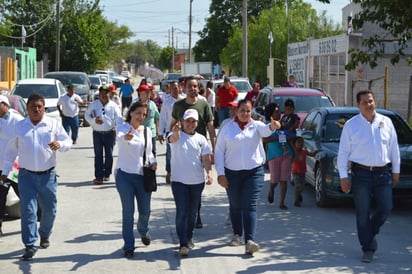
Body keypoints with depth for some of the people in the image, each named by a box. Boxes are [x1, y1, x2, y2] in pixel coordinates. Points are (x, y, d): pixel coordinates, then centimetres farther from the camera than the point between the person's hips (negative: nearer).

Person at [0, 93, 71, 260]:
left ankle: (44, 235, 37)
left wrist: (60, 144, -21)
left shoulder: (53, 124, 1)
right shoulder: (19, 126, 3)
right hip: (26, 175, -1)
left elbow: (68, 142, 3)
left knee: (49, 209, 10)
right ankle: (30, 245, -1)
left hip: (48, 175, 1)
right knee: (28, 210, -5)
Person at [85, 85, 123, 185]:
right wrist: (94, 121, -11)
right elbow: (87, 115, 9)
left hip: (110, 133, 0)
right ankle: (99, 176, -3)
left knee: (109, 155, 7)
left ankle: (107, 174, 23)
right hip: (97, 133, 0)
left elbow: (118, 118, -5)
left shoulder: (113, 105, 0)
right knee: (98, 155, -2)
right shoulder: (93, 104, 4)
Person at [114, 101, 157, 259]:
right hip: (125, 175, -4)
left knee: (145, 211, 11)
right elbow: (119, 138, -33)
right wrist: (126, 137, -57)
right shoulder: (123, 128, -9)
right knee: (128, 211, -5)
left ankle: (143, 231, 43)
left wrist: (153, 161, -2)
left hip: (143, 175, 4)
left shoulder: (147, 131, 8)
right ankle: (128, 246, 5)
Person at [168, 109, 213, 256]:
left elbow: (206, 158, 3)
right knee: (182, 212, -10)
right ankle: (183, 243, -11)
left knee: (192, 212, 14)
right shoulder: (177, 135, -3)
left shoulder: (201, 139, 7)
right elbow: (173, 138, -27)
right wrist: (175, 132, -52)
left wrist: (209, 173, -14)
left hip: (197, 181, 4)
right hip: (179, 181, -4)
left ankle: (189, 237, 32)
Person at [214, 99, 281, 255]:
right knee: (235, 205, 14)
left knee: (250, 206, -9)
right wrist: (220, 174, -4)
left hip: (254, 172, -1)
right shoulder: (227, 128, 3)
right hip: (232, 172, 1)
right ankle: (237, 235, 34)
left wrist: (272, 126, -47)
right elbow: (219, 151, 3)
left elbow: (265, 131, -22)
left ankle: (249, 241, -16)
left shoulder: (256, 126, 2)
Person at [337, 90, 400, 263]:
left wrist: (396, 171, 11)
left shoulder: (386, 122, 7)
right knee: (363, 213, 0)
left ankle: (369, 234, 28)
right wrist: (343, 176, -6)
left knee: (385, 209, 1)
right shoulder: (351, 125, 0)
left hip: (383, 173, 2)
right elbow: (343, 152, 0)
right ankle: (368, 249, 10)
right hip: (361, 173, -2)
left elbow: (394, 148, 12)